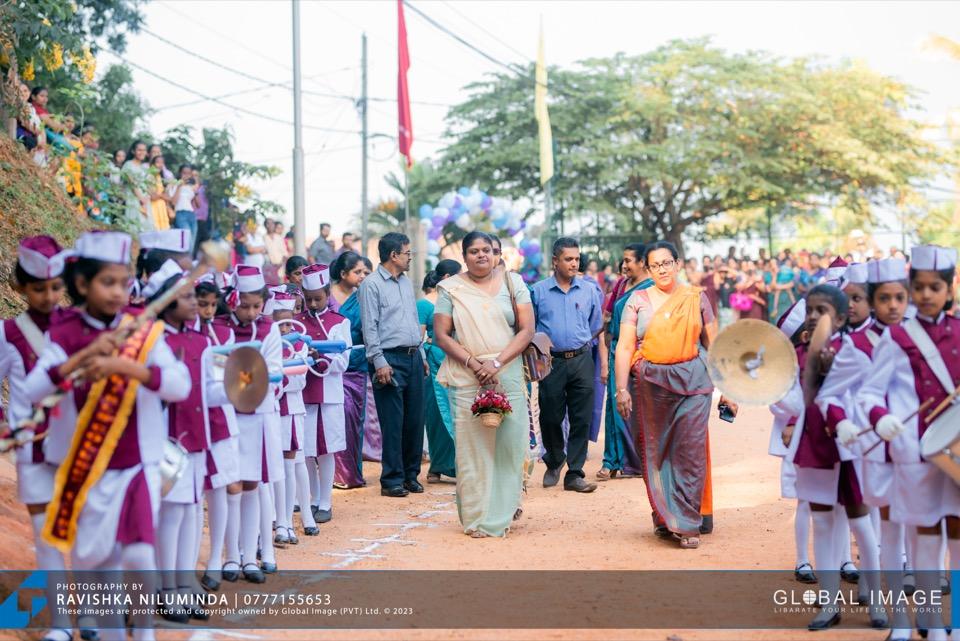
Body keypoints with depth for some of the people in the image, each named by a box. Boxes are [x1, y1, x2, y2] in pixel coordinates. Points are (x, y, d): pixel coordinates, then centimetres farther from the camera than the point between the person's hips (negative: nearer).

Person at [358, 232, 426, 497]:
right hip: (390, 359, -7)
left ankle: (411, 475, 19)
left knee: (415, 419, 9)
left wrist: (421, 355, 18)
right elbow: (370, 327, -11)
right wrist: (379, 362, -16)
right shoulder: (371, 284, -7)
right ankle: (392, 480, 2)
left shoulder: (406, 282, 17)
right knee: (393, 423, -5)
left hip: (413, 357, 7)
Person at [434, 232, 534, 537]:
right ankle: (477, 517, 6)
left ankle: (505, 509, 18)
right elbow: (442, 335, 1)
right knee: (471, 446, -1)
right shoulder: (451, 289, 6)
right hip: (466, 380, 0)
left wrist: (496, 363, -11)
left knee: (509, 442, 0)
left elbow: (527, 329, 0)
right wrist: (474, 364, -11)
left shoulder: (512, 283, 6)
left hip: (508, 376, 0)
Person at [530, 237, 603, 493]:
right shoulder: (538, 291, 2)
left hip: (581, 360, 1)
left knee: (581, 419, -1)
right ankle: (554, 461, 30)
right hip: (551, 362, -1)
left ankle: (574, 474, 6)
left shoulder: (589, 290, 6)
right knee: (550, 418, 4)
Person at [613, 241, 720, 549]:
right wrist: (621, 389, -8)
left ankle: (685, 523, -1)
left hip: (693, 382, 0)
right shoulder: (638, 300, 5)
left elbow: (714, 343, 9)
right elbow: (624, 347, 0)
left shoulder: (696, 297, 8)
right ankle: (663, 517, 19)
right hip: (651, 383, 0)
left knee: (691, 451, -6)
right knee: (657, 452, 6)